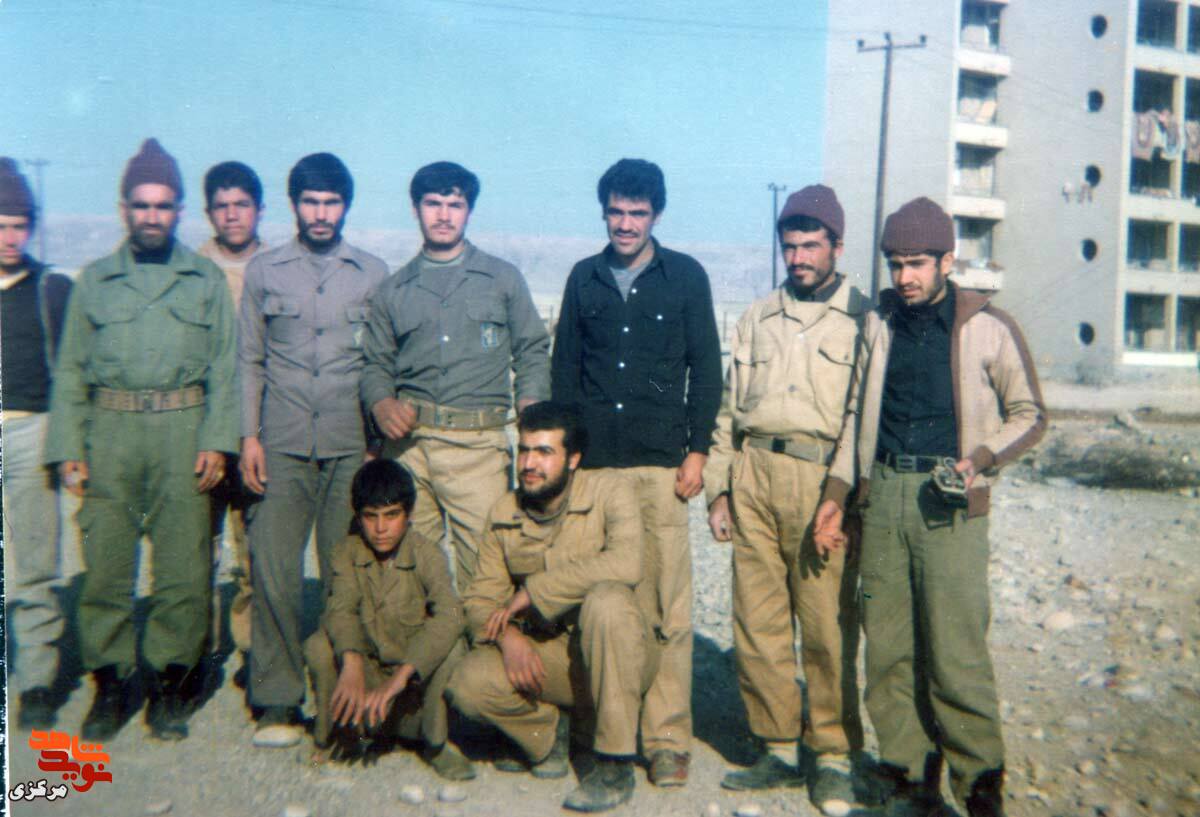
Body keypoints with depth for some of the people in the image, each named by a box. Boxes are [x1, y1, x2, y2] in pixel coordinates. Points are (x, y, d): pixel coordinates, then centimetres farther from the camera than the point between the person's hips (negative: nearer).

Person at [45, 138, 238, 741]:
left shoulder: (207, 280, 12)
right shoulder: (94, 280, 14)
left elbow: (224, 368, 7)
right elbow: (70, 371, 12)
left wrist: (217, 440, -5)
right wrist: (67, 448, 2)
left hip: (183, 434, -1)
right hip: (110, 436, 1)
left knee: (183, 566, 0)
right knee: (105, 564, 1)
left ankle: (169, 680, 13)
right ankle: (110, 682, 14)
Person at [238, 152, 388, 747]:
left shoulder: (373, 274, 9)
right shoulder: (264, 271, 10)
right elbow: (250, 360, 10)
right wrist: (249, 435, 1)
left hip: (351, 442, 0)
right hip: (283, 442, 0)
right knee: (273, 569, -3)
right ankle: (277, 700, 8)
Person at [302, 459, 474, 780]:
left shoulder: (427, 555, -14)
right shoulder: (347, 552, -7)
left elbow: (449, 615, -32)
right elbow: (340, 609, -24)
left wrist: (401, 675, -43)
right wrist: (351, 661, -45)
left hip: (418, 677, -1)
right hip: (366, 672, 2)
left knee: (453, 648, -30)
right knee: (318, 646, -24)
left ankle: (436, 742, -4)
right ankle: (336, 736, 3)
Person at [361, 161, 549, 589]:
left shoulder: (503, 278, 13)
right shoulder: (394, 289, 16)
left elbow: (532, 352, 13)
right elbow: (376, 362, 18)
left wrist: (530, 407, -4)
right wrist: (381, 404, -3)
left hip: (479, 444, -2)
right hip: (409, 440, 2)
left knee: (484, 560, -8)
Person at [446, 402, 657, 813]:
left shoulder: (609, 489, -12)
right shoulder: (504, 513, 2)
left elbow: (625, 565, -30)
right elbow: (480, 599, 2)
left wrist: (532, 592, -23)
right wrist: (508, 635, -22)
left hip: (620, 654, -3)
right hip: (546, 654, 3)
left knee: (607, 599, -36)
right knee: (469, 683, -23)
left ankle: (615, 765, -22)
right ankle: (548, 731, 10)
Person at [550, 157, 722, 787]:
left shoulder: (685, 276, 7)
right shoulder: (584, 278, 13)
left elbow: (706, 369, 5)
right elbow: (563, 369, 14)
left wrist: (697, 449, -2)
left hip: (660, 463, -2)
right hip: (592, 462, 2)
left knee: (668, 605, -4)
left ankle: (667, 738, 4)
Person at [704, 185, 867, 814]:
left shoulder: (862, 319, 6)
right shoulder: (758, 317, 18)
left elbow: (866, 417, -1)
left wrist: (842, 499, -10)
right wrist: (719, 490, 12)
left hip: (820, 477, -4)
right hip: (753, 473, 4)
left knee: (827, 624, -3)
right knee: (757, 620, 5)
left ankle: (833, 756, 11)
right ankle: (778, 748, 17)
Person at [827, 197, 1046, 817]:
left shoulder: (989, 327, 1)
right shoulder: (878, 323, 11)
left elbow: (1029, 414, 7)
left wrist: (981, 458, -10)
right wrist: (841, 493, 10)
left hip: (948, 502, -4)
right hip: (882, 493, 4)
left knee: (955, 655, -6)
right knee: (887, 650, 5)